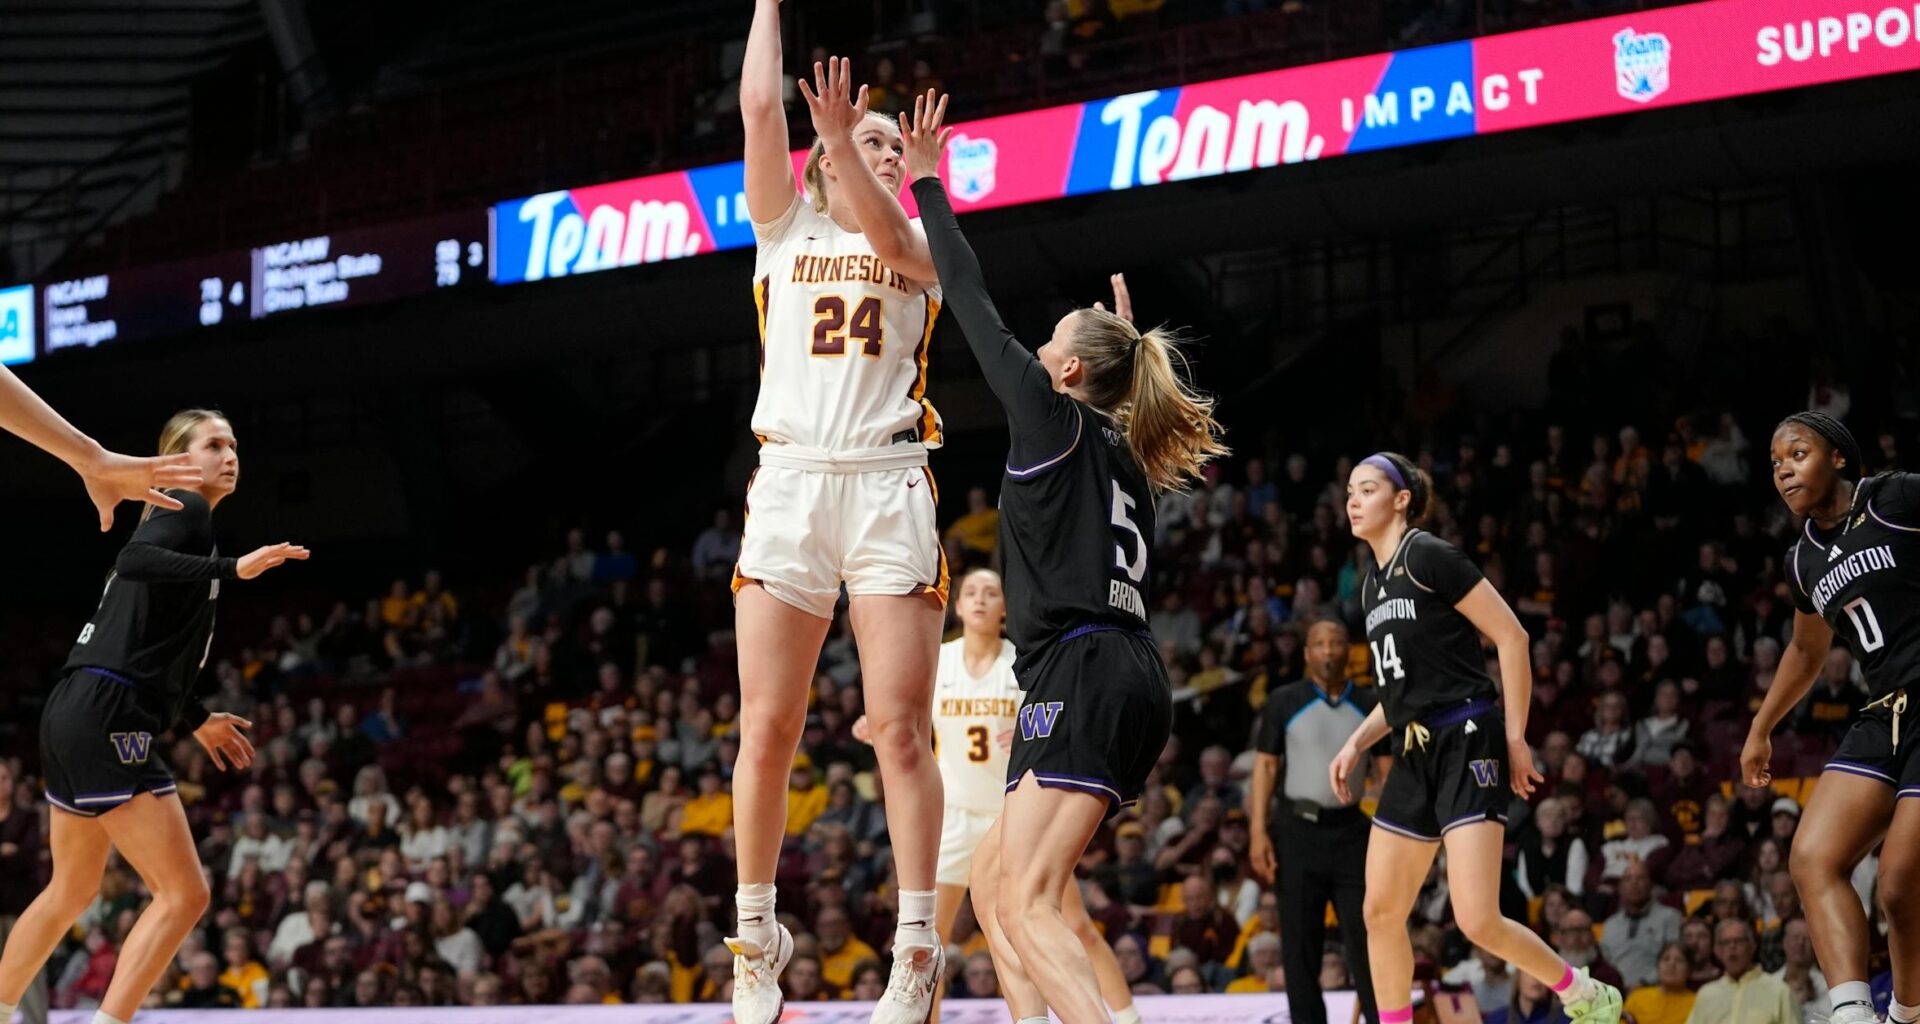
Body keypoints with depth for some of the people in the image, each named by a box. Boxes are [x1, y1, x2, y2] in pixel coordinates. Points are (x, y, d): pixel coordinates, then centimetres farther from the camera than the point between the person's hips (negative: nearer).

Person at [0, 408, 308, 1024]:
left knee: (73, 890, 24)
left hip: (75, 719, 10)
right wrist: (232, 569, -34)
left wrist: (196, 721, 35)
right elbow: (135, 560, -28)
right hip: (107, 724, -10)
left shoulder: (177, 519, 22)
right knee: (184, 894, -11)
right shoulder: (188, 511, -5)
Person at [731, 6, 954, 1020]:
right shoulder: (786, 229, 16)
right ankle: (755, 941, 5)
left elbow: (887, 236, -10)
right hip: (789, 482, 1)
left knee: (900, 729, -7)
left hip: (887, 488, -1)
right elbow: (758, 104, 8)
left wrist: (840, 136, -21)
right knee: (765, 730, -4)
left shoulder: (919, 248, 14)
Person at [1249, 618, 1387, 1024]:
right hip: (1299, 830, -1)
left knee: (1366, 938, -3)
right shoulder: (1284, 702, 2)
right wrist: (1258, 832, -7)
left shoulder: (1369, 706, 7)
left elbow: (1388, 770, 8)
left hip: (1352, 829, 1)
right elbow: (1266, 765, 2)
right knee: (1300, 944, 1)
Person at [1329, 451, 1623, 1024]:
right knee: (1381, 913, 3)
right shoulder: (1373, 587, 17)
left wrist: (1515, 738, -12)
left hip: (1466, 745, -9)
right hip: (1415, 756, 9)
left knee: (1477, 921, -16)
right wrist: (1356, 743, 12)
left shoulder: (1428, 556, -8)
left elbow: (1511, 636, -11)